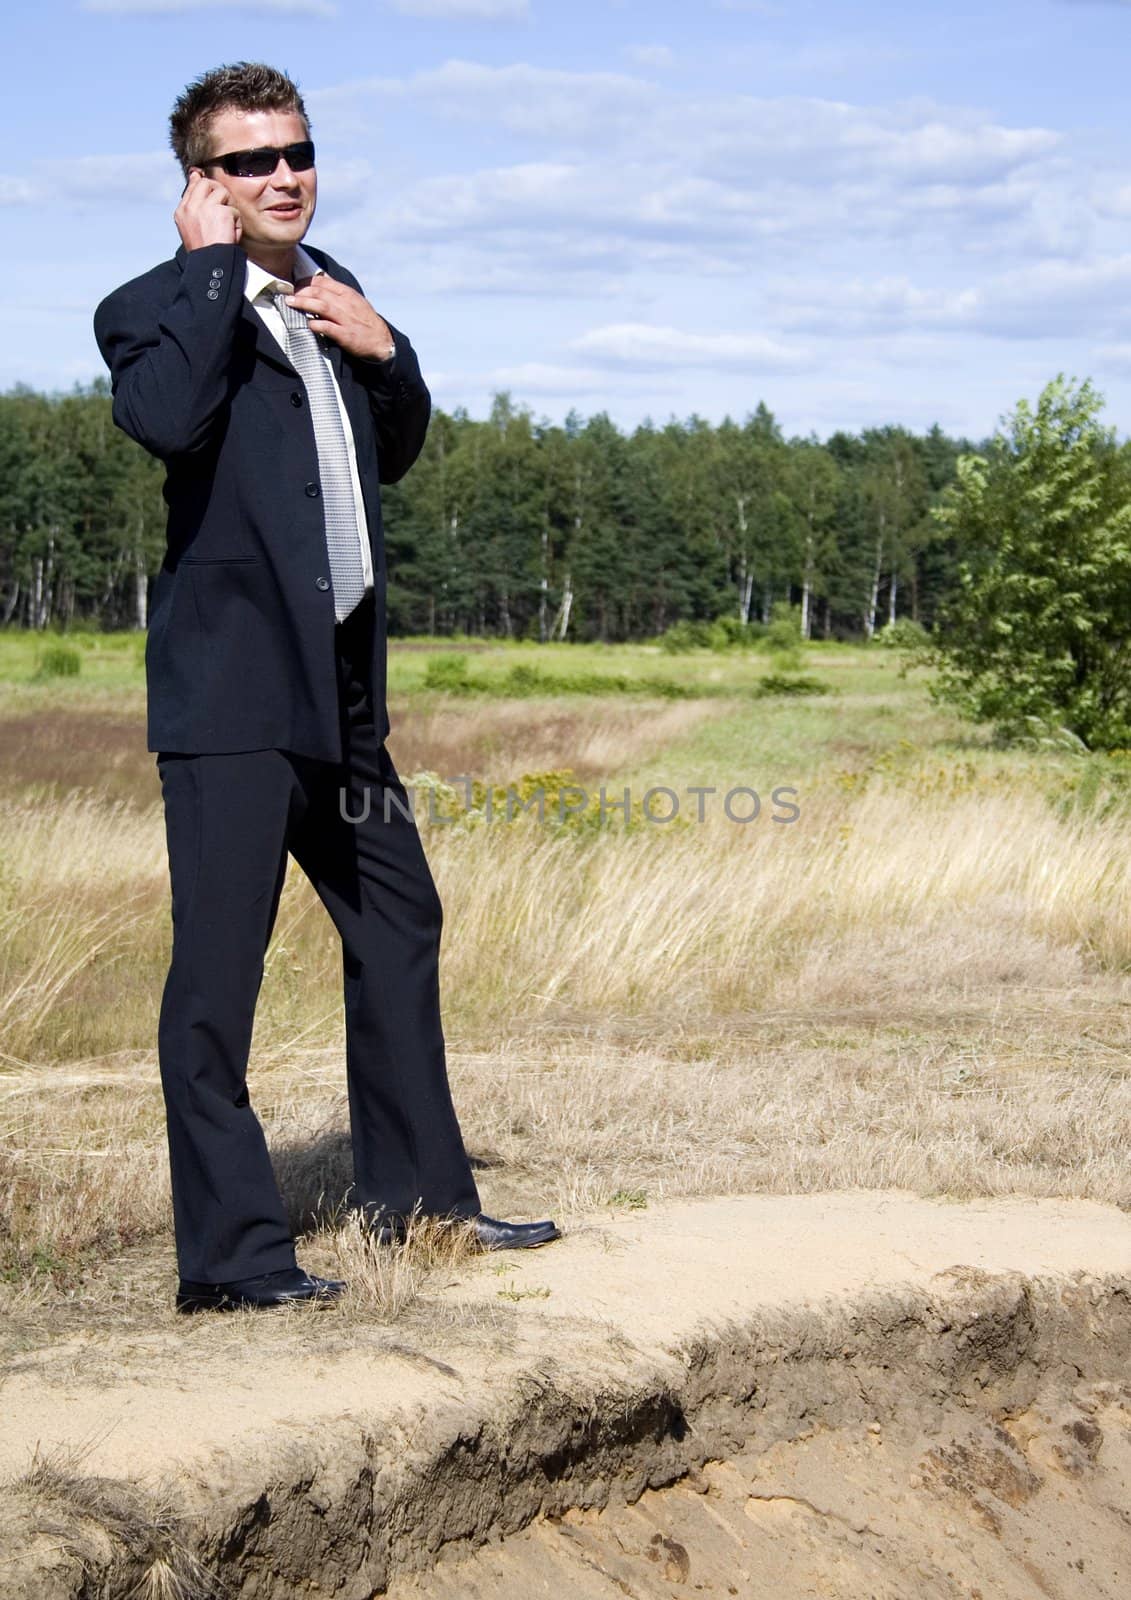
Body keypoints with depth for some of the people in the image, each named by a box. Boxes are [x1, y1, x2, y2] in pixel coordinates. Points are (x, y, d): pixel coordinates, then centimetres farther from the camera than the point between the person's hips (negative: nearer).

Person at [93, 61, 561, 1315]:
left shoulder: (326, 288, 17)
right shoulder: (157, 308, -7)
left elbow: (397, 450, 24)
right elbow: (166, 415, -29)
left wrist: (382, 350, 4)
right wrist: (212, 266, -18)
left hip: (337, 685, 9)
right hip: (231, 687, -9)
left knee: (397, 922, 18)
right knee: (217, 967, -7)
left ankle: (414, 1191, 33)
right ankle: (227, 1254, -3)